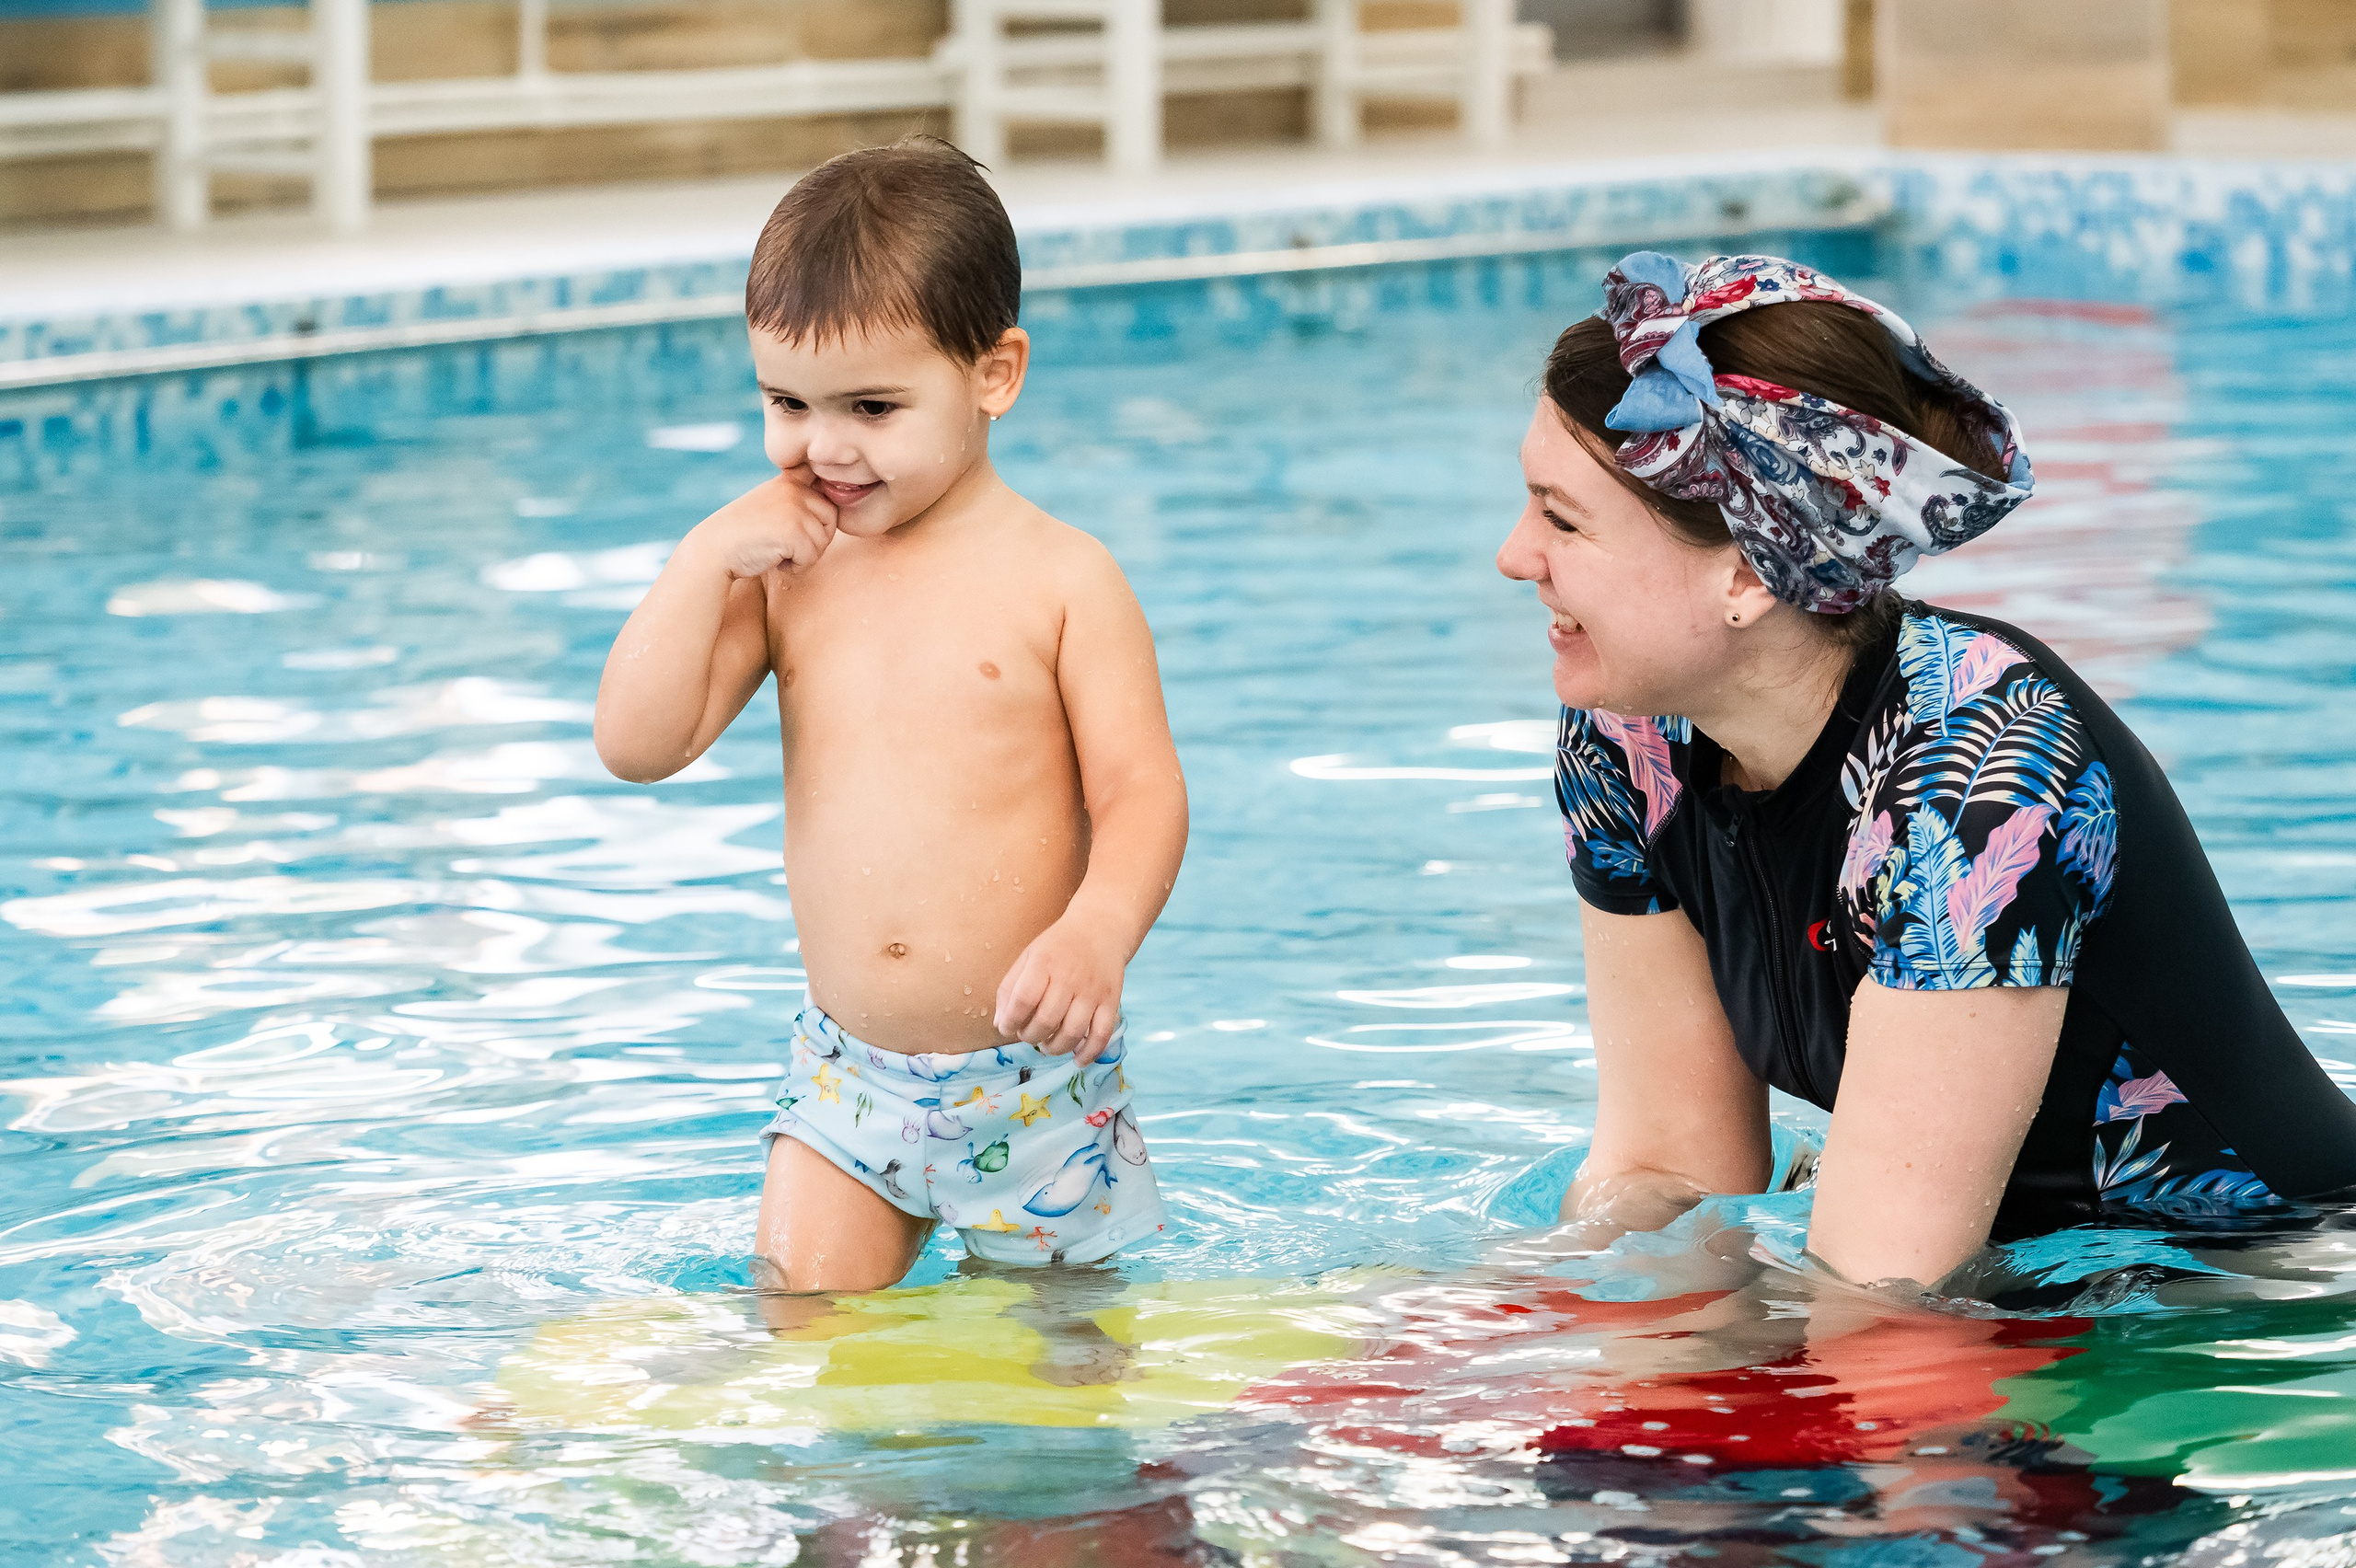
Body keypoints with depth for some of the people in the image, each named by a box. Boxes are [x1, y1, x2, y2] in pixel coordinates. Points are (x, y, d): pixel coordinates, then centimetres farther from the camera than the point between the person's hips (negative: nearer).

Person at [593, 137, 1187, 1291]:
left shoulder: (1060, 578, -7)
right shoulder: (783, 574, 4)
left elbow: (1140, 792, -12)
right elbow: (637, 745, -1)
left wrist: (1097, 932, -32)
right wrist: (705, 558, -10)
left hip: (1035, 1086, -3)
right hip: (846, 1080, 3)